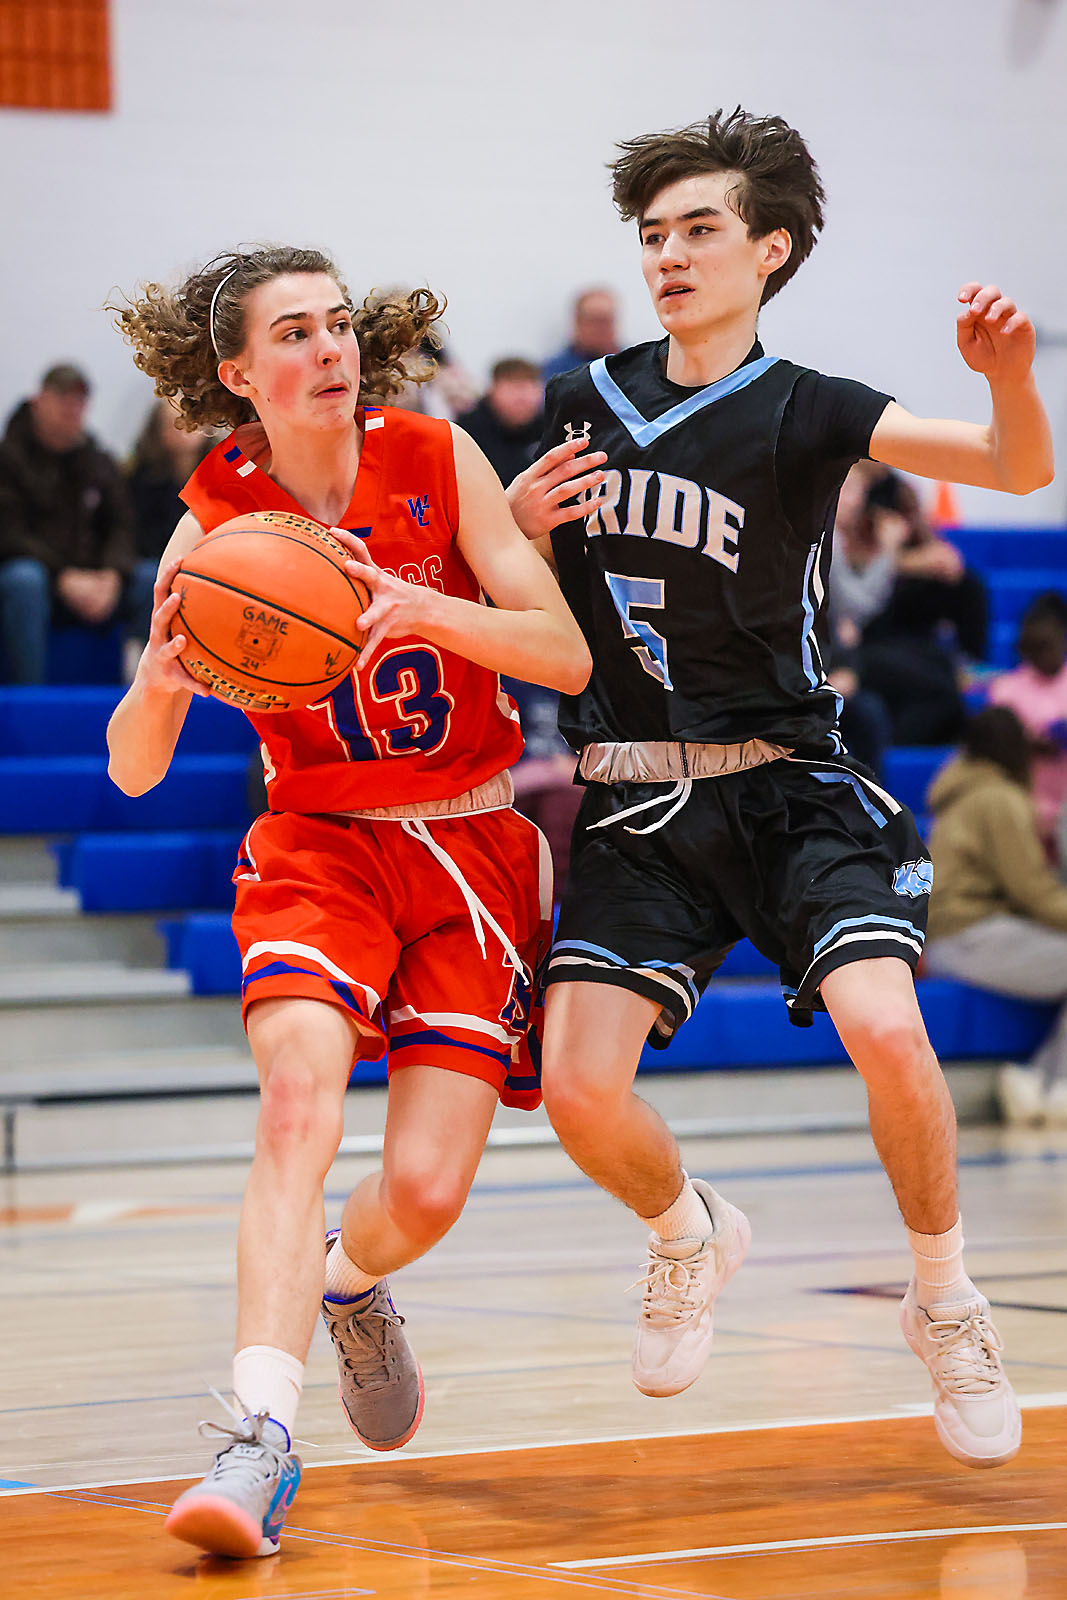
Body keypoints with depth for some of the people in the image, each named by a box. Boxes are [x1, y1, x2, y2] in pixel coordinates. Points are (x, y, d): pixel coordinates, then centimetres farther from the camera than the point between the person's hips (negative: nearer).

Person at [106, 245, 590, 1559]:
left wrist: (426, 609, -30)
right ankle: (260, 1435, -33)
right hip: (317, 843, 0)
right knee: (299, 1101, -29)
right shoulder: (215, 522, -7)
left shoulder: (438, 461, -7)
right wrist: (160, 681, -29)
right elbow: (133, 772, -6)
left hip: (476, 850, 1)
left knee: (427, 1187, -10)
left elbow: (567, 656, -12)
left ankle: (348, 1282, 28)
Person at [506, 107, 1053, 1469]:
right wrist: (515, 523, -5)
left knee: (885, 1031, -25)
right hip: (632, 806, 3)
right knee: (580, 1092, -12)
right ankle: (690, 1236, 23)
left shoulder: (802, 414, -5)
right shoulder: (579, 404, 7)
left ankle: (947, 1305, 0)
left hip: (786, 785, -3)